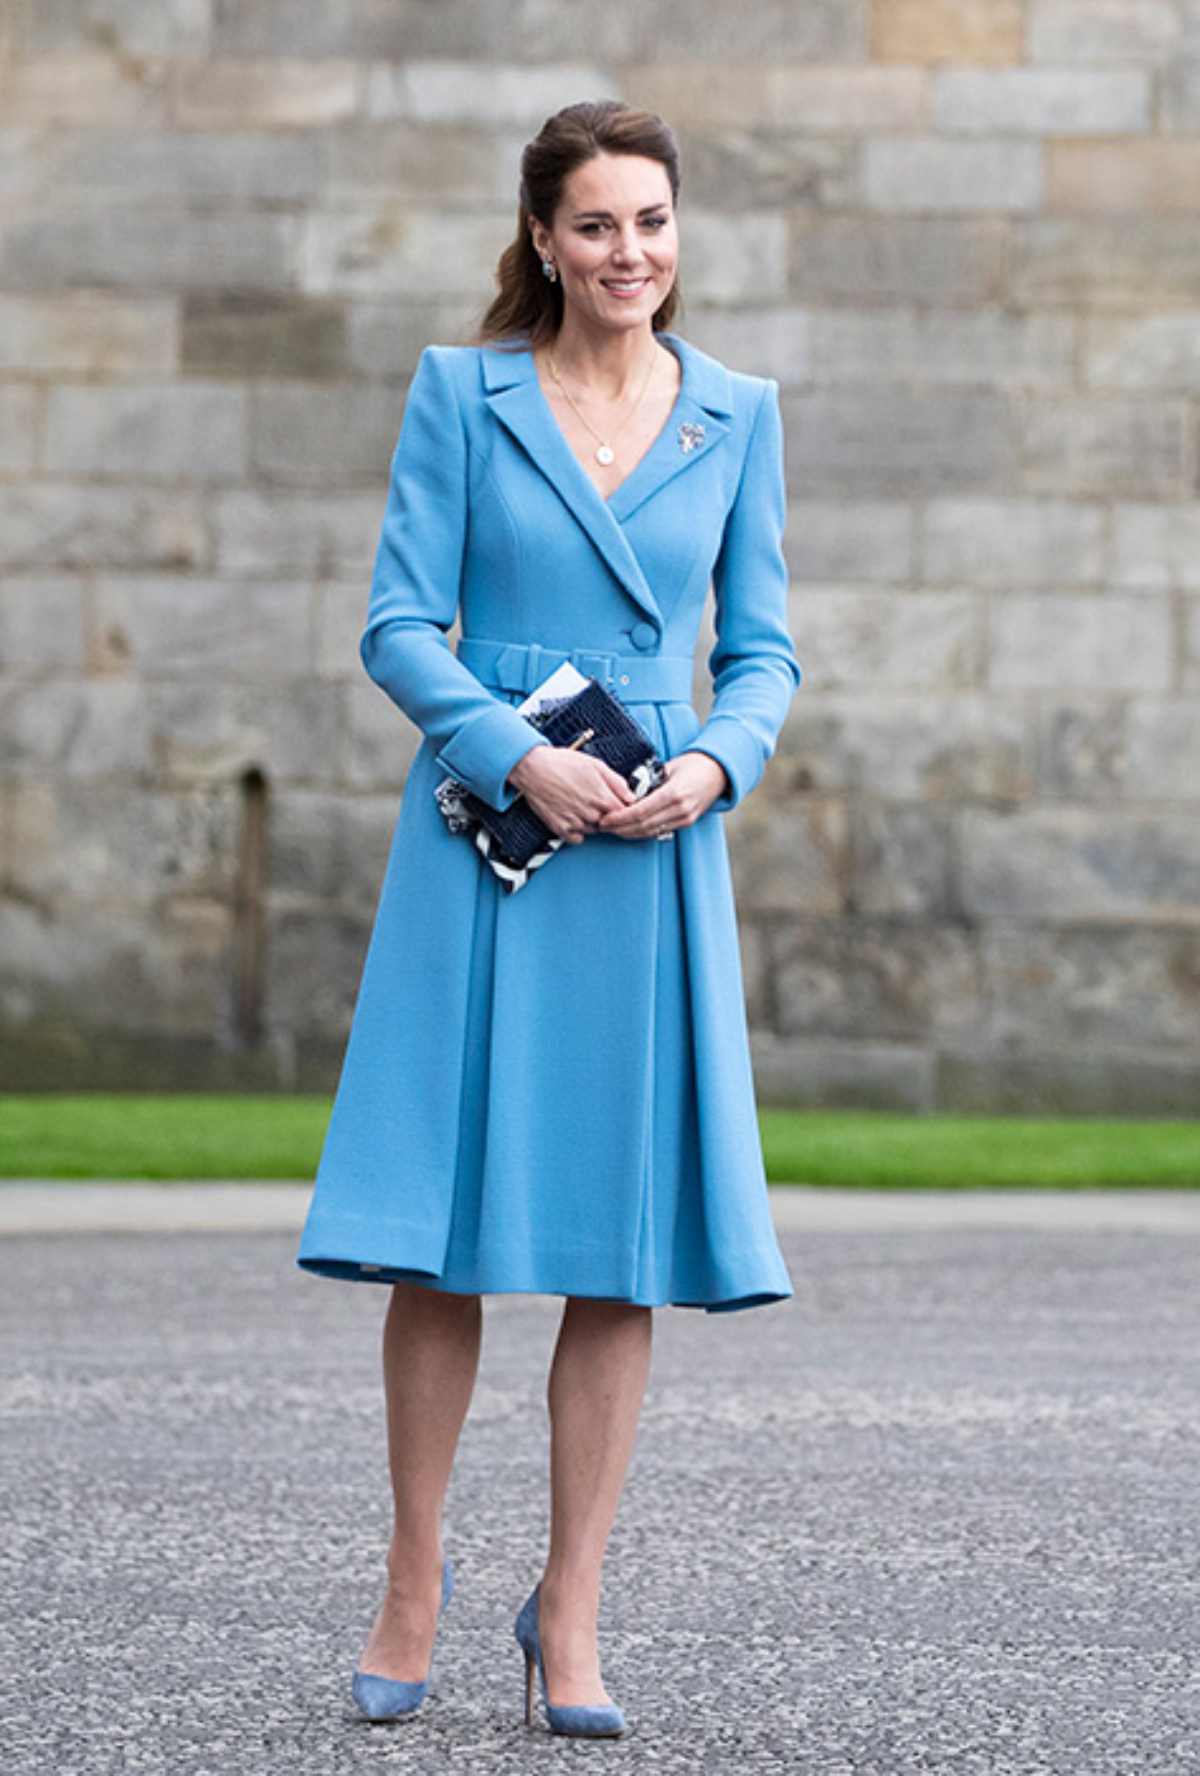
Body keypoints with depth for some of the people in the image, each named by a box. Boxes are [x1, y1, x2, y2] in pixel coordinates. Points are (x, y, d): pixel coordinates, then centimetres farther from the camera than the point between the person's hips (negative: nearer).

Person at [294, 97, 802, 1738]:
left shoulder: (740, 414, 9)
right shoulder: (462, 391, 3)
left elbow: (763, 648, 11)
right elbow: (399, 626, -1)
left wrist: (713, 765, -9)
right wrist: (519, 757, -14)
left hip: (657, 852, 2)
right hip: (484, 829, -2)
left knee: (624, 1243, 0)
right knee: (440, 1229, 0)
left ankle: (570, 1610, 10)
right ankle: (417, 1577, 16)